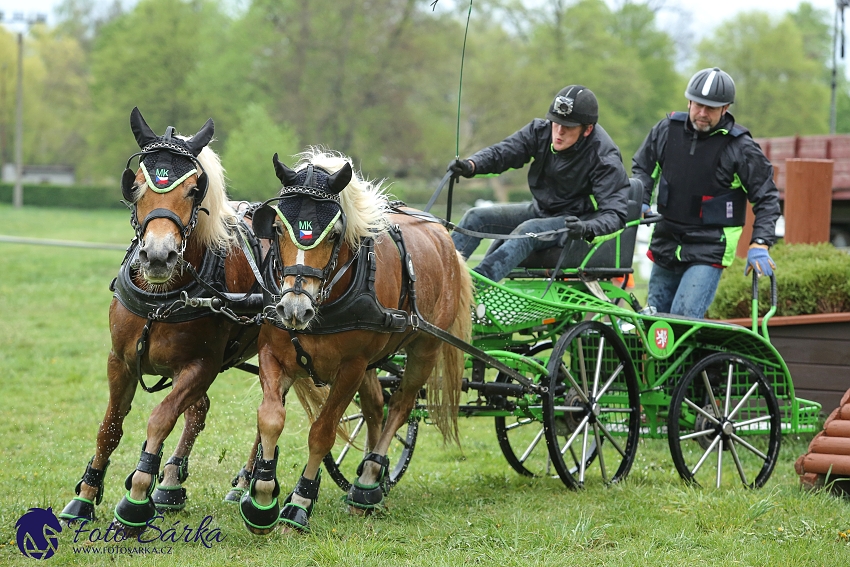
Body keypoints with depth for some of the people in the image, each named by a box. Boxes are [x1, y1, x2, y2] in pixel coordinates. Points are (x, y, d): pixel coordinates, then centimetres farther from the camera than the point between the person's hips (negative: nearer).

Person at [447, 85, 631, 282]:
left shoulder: (605, 159, -22)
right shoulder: (541, 131, -8)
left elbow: (615, 214, -27)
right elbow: (502, 151, -10)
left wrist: (587, 229, -49)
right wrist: (471, 165, -33)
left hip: (575, 219, -7)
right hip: (540, 210, 7)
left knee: (528, 230, -34)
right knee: (476, 217, -7)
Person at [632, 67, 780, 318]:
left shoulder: (740, 147, -10)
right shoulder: (667, 130, 1)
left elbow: (766, 197, -5)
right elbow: (643, 167, 17)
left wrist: (759, 244, -16)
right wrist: (639, 202, -2)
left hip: (709, 252, -5)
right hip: (665, 246, 5)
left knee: (684, 317, -20)